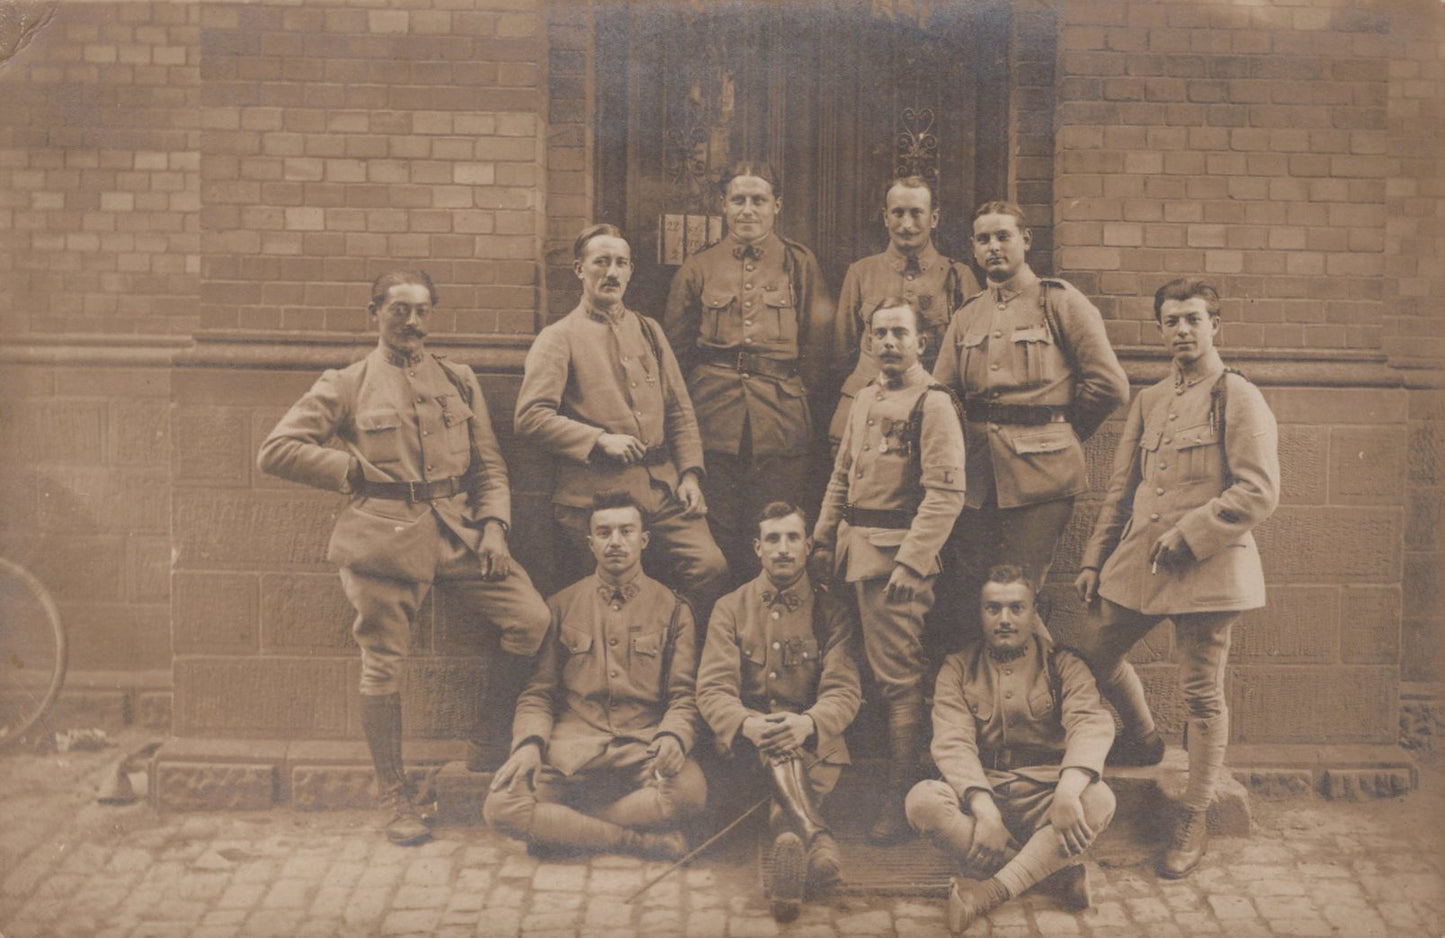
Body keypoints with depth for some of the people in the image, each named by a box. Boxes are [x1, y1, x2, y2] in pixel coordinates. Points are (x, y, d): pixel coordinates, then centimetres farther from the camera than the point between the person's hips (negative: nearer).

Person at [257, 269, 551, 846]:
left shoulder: (458, 381, 16)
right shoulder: (346, 386, 6)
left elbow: (489, 464, 15)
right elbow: (275, 451, 2)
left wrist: (493, 524, 0)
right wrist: (353, 470, -4)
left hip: (458, 530, 3)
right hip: (385, 535, -3)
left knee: (531, 618, -10)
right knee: (384, 666, -1)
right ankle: (396, 800, 14)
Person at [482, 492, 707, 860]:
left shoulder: (672, 609, 10)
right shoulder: (562, 606, 13)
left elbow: (684, 697, 6)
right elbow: (537, 693, 11)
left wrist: (673, 738, -17)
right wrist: (530, 743, -11)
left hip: (644, 747, 0)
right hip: (570, 751, 1)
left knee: (690, 788, -34)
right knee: (500, 806, -26)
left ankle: (557, 825, -15)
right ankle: (643, 840, -18)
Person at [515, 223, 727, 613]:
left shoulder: (649, 332, 20)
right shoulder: (558, 338, 4)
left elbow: (680, 410, 19)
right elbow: (531, 417, -7)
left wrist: (690, 472, 6)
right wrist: (600, 440, -14)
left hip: (663, 485, 4)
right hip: (596, 492, -4)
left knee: (710, 567, -13)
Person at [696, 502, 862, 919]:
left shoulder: (832, 613, 9)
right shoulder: (730, 608, 10)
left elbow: (844, 691, -5)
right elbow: (712, 688, -3)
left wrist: (808, 723, -29)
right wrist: (747, 724, -27)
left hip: (814, 745, 0)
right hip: (745, 743, 0)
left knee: (785, 743, -36)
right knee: (776, 743, -36)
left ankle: (789, 839, -56)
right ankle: (818, 839, -53)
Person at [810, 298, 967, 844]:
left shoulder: (934, 403, -8)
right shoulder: (866, 398, 15)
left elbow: (945, 493, -15)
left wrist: (911, 562, -21)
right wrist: (825, 538, 14)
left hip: (898, 555, -7)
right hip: (857, 550, 7)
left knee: (897, 678, -5)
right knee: (865, 670, 13)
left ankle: (902, 800, 3)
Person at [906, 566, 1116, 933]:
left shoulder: (1062, 664, 1)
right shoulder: (958, 668, 3)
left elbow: (1092, 724, -18)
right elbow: (952, 742, -11)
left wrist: (1068, 791, -38)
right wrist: (984, 810, -28)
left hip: (1044, 799, 0)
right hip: (979, 792, 0)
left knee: (1098, 799, -30)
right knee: (922, 800, -29)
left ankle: (993, 889, -29)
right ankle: (1057, 871, -21)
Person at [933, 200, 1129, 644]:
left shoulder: (1059, 302, 1)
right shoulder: (967, 317, 17)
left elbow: (1110, 384, -4)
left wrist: (1060, 432, 5)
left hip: (1039, 472, -5)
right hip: (976, 474, 5)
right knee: (962, 601, 4)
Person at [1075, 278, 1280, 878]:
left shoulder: (1238, 399, -5)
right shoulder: (1148, 402, 14)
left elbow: (1259, 491, -12)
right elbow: (1120, 489, 17)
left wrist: (1187, 534, -16)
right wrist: (1093, 560, 12)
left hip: (1205, 565, -6)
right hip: (1139, 559, 6)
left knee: (1201, 694, 0)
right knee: (1095, 654, 12)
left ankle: (1195, 822, 12)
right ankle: (1143, 741, 39)